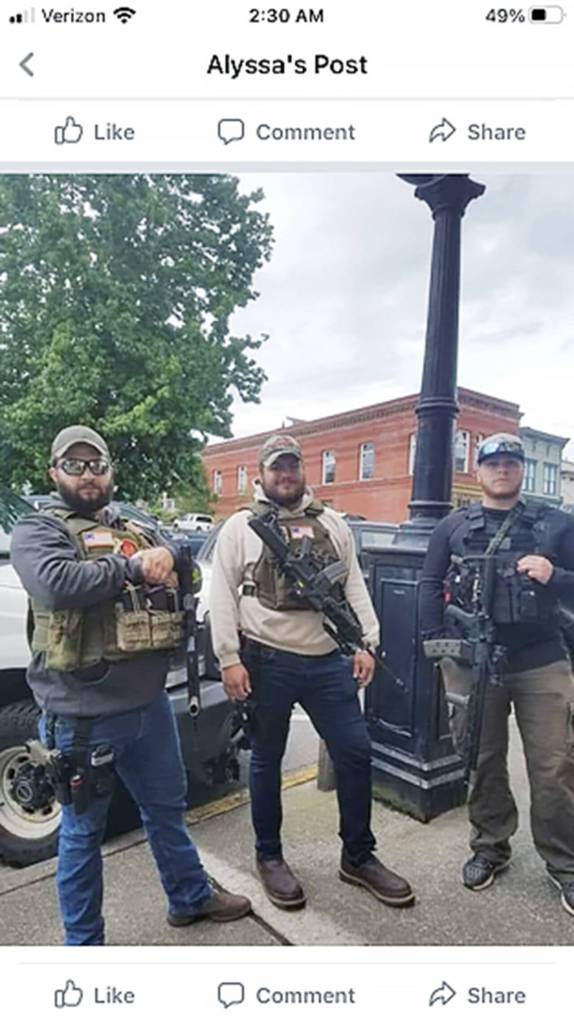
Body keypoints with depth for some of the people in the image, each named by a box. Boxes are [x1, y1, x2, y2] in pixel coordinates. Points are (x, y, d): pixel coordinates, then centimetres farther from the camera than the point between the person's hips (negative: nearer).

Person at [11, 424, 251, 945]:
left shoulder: (137, 530, 11)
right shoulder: (37, 530, -7)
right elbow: (56, 583, -27)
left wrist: (167, 556, -13)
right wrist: (133, 566, -19)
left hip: (150, 703, 6)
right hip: (83, 716, -6)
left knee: (168, 808, 23)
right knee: (83, 831, 14)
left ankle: (191, 897, 46)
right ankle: (84, 945, 35)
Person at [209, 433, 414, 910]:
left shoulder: (332, 522, 10)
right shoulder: (240, 526, 0)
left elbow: (354, 585, 9)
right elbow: (223, 597, -5)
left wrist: (366, 643, 1)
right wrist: (230, 659, -11)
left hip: (329, 660, 3)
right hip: (268, 661, -3)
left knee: (356, 751, 7)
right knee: (267, 759, 11)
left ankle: (359, 857, 27)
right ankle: (269, 856, 32)